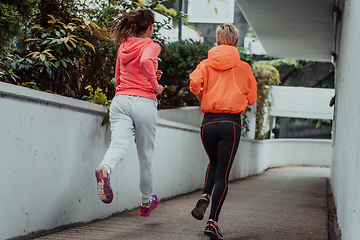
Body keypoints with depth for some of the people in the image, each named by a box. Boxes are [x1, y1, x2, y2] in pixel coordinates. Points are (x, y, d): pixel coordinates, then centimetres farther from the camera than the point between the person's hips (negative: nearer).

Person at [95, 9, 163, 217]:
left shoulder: (123, 47, 17)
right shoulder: (151, 46, 0)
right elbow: (146, 61, -25)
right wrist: (155, 85, -11)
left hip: (121, 99, 4)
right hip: (144, 101, -4)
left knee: (119, 144, -15)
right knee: (146, 154, 12)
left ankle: (104, 169, -51)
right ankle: (146, 202, 27)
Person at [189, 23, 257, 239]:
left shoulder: (206, 64, 6)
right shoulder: (244, 68, 6)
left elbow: (195, 82, -12)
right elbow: (252, 98, 10)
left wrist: (203, 97, 9)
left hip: (208, 122, 2)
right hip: (231, 123, -2)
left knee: (214, 162, 27)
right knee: (223, 174, 0)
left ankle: (205, 196, 3)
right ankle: (213, 222, -8)